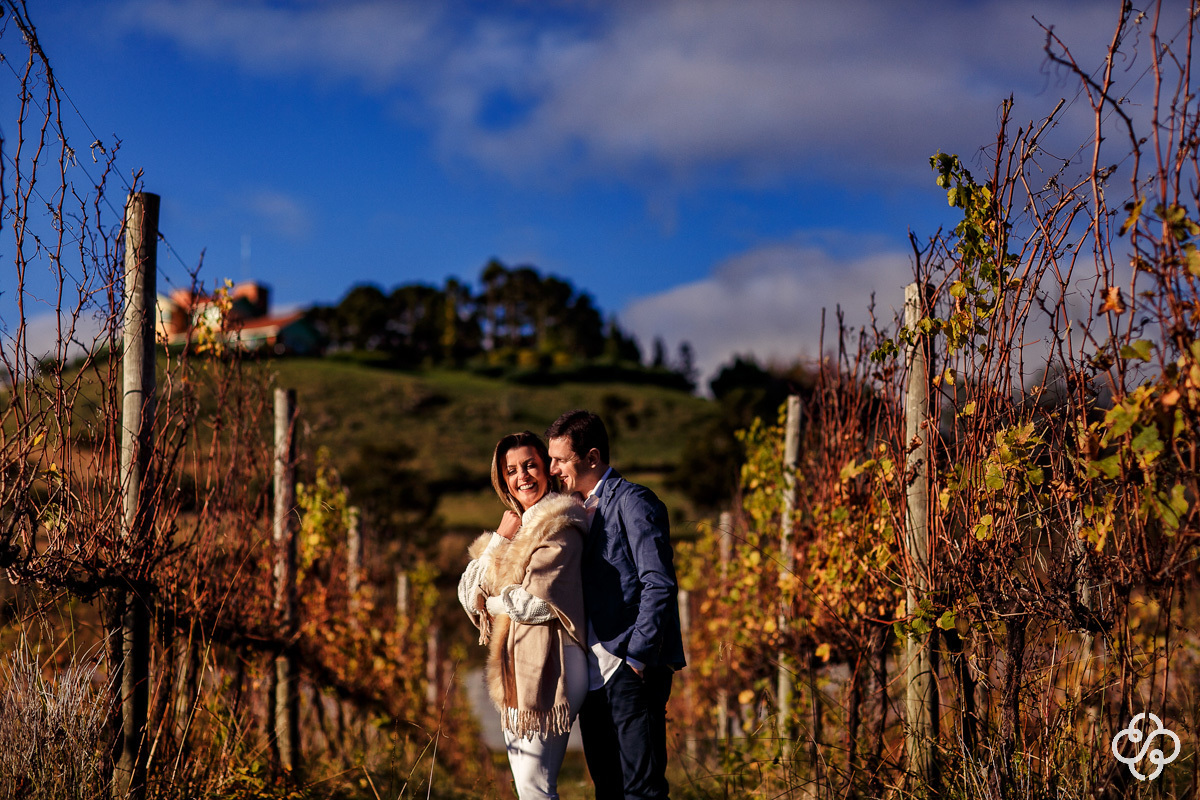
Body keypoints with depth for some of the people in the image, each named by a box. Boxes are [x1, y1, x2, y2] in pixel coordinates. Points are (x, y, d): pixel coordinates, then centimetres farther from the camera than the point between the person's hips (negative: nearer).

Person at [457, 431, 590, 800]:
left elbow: (537, 603, -18)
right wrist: (500, 540, -4)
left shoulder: (558, 527, -10)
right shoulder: (516, 526, 18)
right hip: (516, 671, 9)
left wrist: (491, 601, -1)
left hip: (547, 668, -9)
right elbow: (469, 593, 7)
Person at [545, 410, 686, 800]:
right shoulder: (584, 511, 19)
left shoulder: (632, 502, -7)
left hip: (632, 672, -9)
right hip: (595, 674, 9)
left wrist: (636, 658, -16)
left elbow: (660, 585, -14)